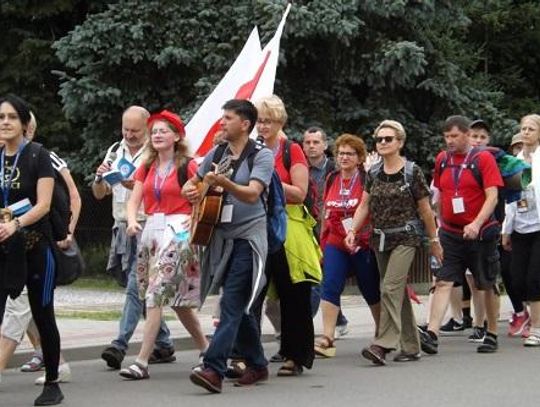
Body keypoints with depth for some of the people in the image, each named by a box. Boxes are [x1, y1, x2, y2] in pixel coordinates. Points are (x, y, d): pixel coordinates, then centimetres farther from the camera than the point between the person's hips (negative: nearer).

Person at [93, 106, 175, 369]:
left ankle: (120, 346, -17)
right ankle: (164, 345, 19)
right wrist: (100, 178, -5)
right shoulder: (115, 152, 14)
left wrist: (137, 185, -24)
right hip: (123, 229, 7)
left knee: (135, 287, -13)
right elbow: (100, 194, 16)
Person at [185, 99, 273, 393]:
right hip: (220, 237, 6)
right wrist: (190, 190, -1)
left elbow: (252, 194, -21)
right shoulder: (216, 154, 10)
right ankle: (256, 365, 23)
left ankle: (214, 369, -21)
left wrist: (223, 183, -36)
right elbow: (192, 182, 23)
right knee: (240, 306, 12)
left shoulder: (261, 156, -7)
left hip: (248, 238, -6)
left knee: (232, 304, -13)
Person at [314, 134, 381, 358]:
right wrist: (322, 243, 17)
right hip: (336, 244, 4)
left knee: (371, 290, 10)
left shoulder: (366, 179, -7)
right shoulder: (331, 180, 9)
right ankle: (327, 339, -14)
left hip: (363, 246, -4)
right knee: (330, 287, -11)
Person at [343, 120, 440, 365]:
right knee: (399, 293, 10)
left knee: (390, 288, -18)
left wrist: (434, 240, 5)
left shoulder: (412, 172, -5)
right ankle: (411, 347, 17)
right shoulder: (373, 174, 9)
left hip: (406, 237, -6)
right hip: (381, 239, 6)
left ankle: (384, 344, -21)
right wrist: (352, 230, -6)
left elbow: (425, 209, 0)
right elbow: (364, 206, 9)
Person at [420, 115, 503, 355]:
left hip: (480, 233, -3)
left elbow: (492, 196, -15)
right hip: (450, 234, 3)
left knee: (488, 286, 9)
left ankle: (492, 335, 22)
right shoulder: (442, 159, 6)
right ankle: (432, 335, -20)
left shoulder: (483, 158, -8)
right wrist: (441, 222, 15)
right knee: (443, 283, -10)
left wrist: (477, 223, -27)